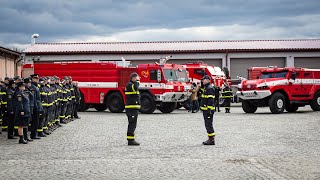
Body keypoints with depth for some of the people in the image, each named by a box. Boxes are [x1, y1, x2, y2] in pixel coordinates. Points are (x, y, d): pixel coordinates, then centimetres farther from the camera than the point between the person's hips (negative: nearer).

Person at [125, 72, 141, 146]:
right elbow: (135, 87, -33)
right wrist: (137, 81, -19)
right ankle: (130, 140, -12)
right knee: (132, 124, -11)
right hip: (132, 108, -11)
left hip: (133, 108, 11)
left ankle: (130, 140, 17)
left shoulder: (132, 84, 21)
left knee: (132, 124, 12)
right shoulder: (129, 84, -11)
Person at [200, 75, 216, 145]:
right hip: (205, 110, 11)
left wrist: (209, 110, -24)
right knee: (207, 125, 13)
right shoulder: (206, 88, 18)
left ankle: (211, 140, -7)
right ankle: (210, 139, 18)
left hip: (208, 110, -11)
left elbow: (210, 100, -21)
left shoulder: (209, 88, -15)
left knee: (209, 125, -9)